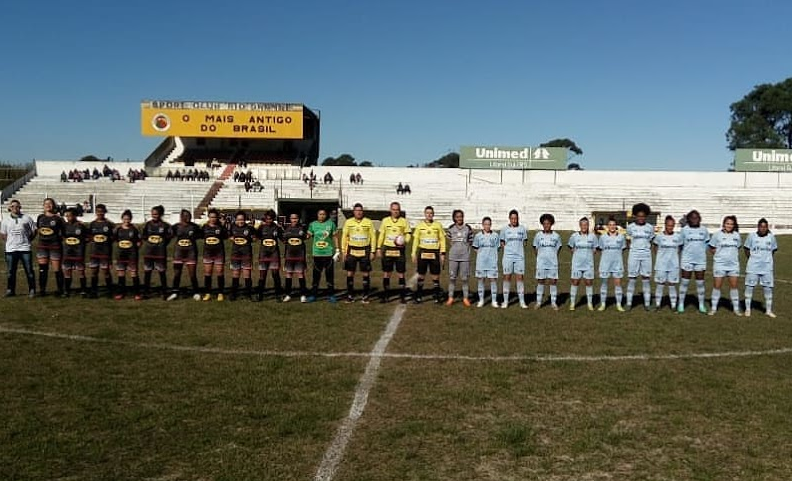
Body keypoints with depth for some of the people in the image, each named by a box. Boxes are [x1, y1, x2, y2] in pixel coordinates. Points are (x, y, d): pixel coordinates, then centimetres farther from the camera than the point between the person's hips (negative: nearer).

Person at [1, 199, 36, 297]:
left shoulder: (27, 218, 3)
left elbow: (34, 231, 9)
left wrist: (27, 240, 4)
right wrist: (9, 242, 6)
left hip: (25, 249, -2)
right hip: (11, 249, 2)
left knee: (29, 271, -2)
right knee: (11, 272, 7)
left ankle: (32, 290, 4)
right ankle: (10, 290, 16)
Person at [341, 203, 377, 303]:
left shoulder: (368, 222, 1)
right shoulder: (348, 222, 5)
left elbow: (373, 237, 3)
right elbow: (344, 237, 8)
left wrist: (372, 252, -2)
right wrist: (343, 251, 2)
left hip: (365, 251, -1)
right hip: (352, 251, 1)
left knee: (366, 273, 0)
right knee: (350, 273, 2)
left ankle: (365, 296, 9)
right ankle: (350, 296, 12)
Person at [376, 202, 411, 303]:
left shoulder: (404, 221, 3)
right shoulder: (385, 221, 6)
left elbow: (408, 234, 5)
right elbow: (381, 235, 9)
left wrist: (405, 242, -15)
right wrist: (379, 248, 5)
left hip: (399, 250, -1)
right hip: (387, 250, 1)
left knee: (400, 273, 1)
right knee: (386, 273, 4)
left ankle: (403, 296, 8)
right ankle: (385, 296, 12)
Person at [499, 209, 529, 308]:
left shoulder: (522, 229, 3)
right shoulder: (504, 229, 1)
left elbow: (524, 242, 10)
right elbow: (502, 243, 9)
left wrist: (520, 251, -1)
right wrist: (507, 250, -2)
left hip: (519, 257, 0)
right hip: (508, 257, 0)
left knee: (519, 278, 1)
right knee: (507, 277, 3)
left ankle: (522, 301, 8)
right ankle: (505, 301, 11)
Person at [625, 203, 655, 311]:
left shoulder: (650, 227, 3)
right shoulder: (630, 227, 1)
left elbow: (651, 241, 11)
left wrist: (648, 249, 1)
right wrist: (630, 248, 0)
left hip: (646, 255, 1)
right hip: (634, 255, -1)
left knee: (646, 279, 3)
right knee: (631, 279, 1)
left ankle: (647, 303, 9)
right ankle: (629, 303, 6)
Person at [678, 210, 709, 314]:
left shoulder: (704, 230, 4)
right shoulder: (685, 229, -1)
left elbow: (707, 242, 14)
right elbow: (680, 244, 4)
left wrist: (702, 250, 3)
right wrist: (688, 250, -3)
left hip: (700, 259, 2)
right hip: (687, 259, -2)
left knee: (700, 282, 7)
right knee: (685, 282, 1)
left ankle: (701, 305, 15)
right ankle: (681, 304, 9)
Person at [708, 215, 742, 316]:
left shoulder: (736, 235, 6)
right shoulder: (717, 235, -4)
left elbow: (738, 247, 19)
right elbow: (712, 249, 1)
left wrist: (733, 255, 5)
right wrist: (720, 255, -6)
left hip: (733, 264, 3)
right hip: (719, 264, -3)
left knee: (734, 286, 5)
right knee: (717, 286, 1)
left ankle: (736, 309, 14)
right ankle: (713, 308, 11)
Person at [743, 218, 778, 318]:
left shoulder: (771, 237, 0)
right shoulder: (752, 236, -5)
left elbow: (773, 250, 14)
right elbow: (746, 248, 7)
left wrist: (768, 260, 10)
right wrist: (752, 259, 6)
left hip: (767, 268, 1)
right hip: (753, 267, -1)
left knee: (768, 288, 4)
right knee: (749, 287, 2)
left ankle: (768, 310, 15)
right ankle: (748, 309, 15)